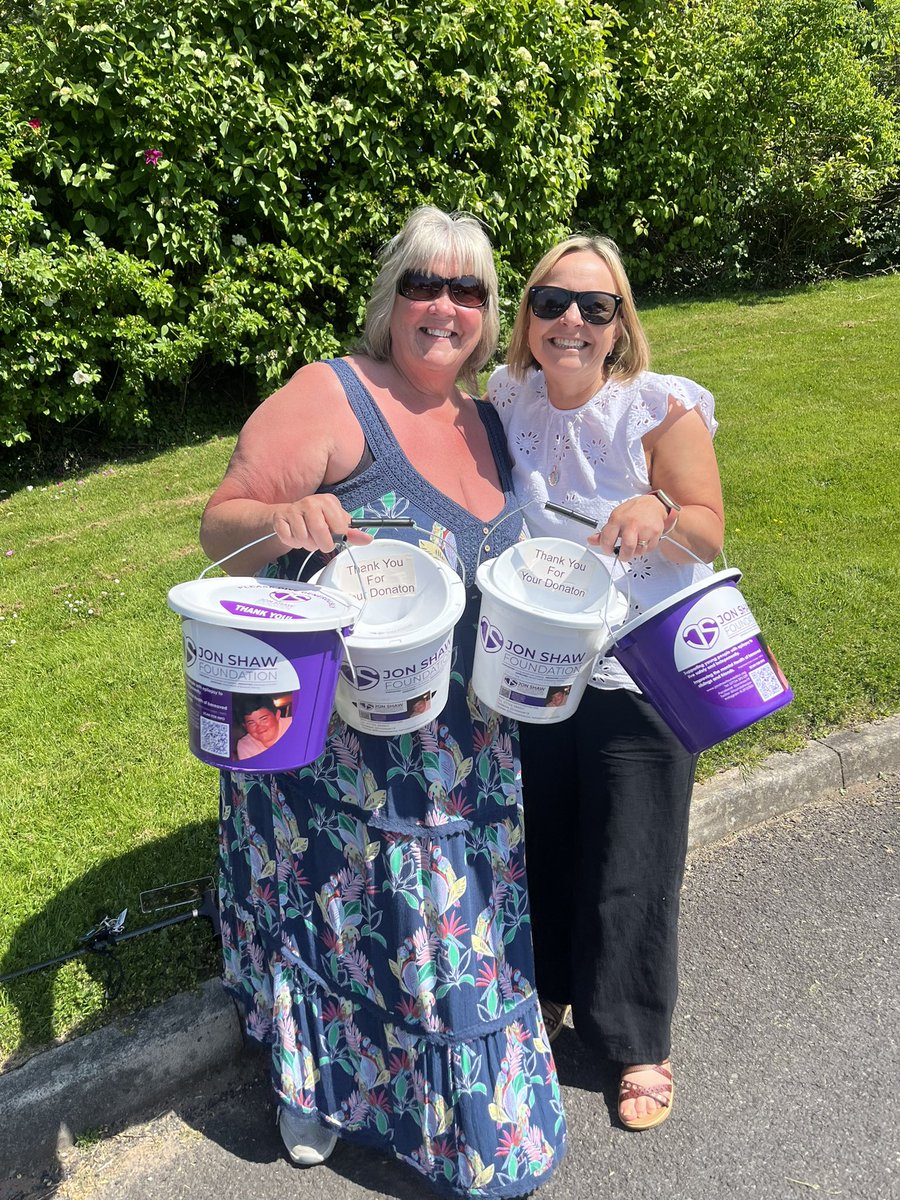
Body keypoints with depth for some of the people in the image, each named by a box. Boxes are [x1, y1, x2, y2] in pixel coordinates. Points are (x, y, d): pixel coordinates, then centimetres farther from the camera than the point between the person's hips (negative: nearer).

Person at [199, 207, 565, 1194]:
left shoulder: (487, 426, 7)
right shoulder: (332, 396, -13)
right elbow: (219, 528, -15)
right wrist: (278, 520, -36)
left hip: (460, 753, 6)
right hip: (326, 738, -5)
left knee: (451, 918, 19)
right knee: (339, 907, 13)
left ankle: (461, 1109, 47)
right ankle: (311, 1074, 45)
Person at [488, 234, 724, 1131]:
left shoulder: (662, 409, -13)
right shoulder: (505, 401, -1)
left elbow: (708, 533, -9)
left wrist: (659, 512, -29)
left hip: (638, 677, -3)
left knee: (630, 865, 9)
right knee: (536, 839, 19)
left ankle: (637, 1041, 34)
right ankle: (543, 991, 46)